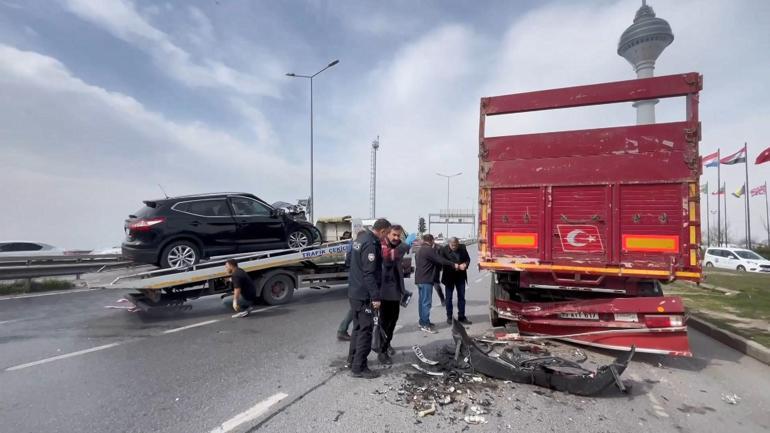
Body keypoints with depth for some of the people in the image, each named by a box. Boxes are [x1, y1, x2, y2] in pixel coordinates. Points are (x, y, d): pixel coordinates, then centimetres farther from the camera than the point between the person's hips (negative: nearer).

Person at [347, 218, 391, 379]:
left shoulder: (361, 238, 9)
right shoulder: (371, 244, -22)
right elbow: (369, 273, -25)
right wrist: (375, 296, -22)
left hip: (355, 292, 10)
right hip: (364, 294, -10)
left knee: (358, 326, 20)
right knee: (366, 329, -1)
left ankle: (352, 359, 31)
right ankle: (359, 368, 6)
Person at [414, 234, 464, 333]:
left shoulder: (419, 250, 18)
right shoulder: (429, 250, -14)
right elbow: (440, 260, -18)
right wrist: (454, 265, -13)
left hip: (419, 279, 10)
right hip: (426, 280, -10)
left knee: (422, 301, 15)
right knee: (426, 302, -8)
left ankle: (423, 322, 22)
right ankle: (425, 325, -7)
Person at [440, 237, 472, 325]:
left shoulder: (462, 247, -4)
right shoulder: (444, 249, -15)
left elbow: (468, 258, 6)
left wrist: (465, 264, -16)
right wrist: (453, 266, -29)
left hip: (461, 276, 3)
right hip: (449, 277, -3)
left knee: (461, 297, 10)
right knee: (449, 298, 8)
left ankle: (461, 317, 21)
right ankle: (449, 317, 20)